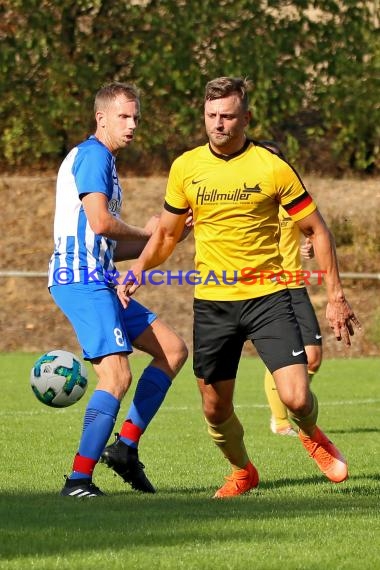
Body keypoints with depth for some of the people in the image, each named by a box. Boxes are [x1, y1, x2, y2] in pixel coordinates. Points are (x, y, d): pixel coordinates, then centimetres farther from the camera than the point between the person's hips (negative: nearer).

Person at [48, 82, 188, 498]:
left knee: (173, 350, 10)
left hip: (98, 283, 10)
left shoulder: (102, 161, 24)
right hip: (82, 280, -10)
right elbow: (100, 222, -21)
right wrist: (146, 232, -2)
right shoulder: (92, 155, -8)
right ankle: (79, 479, -17)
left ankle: (126, 447, 8)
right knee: (117, 376, -18)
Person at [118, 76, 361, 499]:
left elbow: (316, 230, 0)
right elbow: (167, 233, 15)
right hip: (212, 302, 3)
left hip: (268, 296, -3)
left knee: (296, 398, -15)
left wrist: (335, 296, -4)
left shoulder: (272, 168, -7)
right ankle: (242, 471, 36)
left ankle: (312, 436, 22)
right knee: (215, 409, 6)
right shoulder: (185, 167, 2)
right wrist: (139, 267, -4)